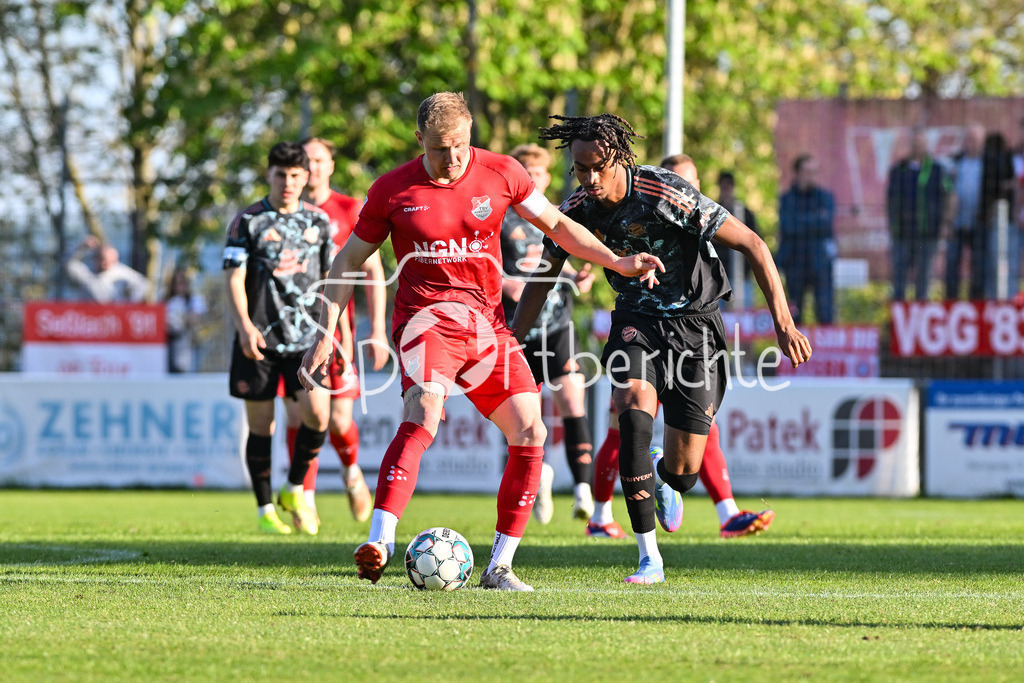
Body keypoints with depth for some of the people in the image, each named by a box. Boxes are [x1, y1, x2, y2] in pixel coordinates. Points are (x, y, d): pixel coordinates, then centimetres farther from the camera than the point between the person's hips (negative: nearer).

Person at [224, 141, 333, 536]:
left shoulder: (318, 221, 10)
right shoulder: (249, 221, 0)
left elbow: (329, 279, 17)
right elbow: (234, 278, -5)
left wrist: (338, 331, 13)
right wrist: (244, 325, -20)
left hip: (305, 337, 2)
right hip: (258, 339, -2)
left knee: (317, 414, -13)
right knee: (261, 425, 1)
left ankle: (295, 490, 9)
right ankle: (265, 510, 12)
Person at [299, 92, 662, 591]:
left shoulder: (500, 173, 3)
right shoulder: (393, 190, -2)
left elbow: (556, 225, 14)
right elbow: (348, 262, 8)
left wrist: (616, 262, 3)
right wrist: (325, 335, 2)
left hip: (487, 324, 4)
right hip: (426, 317, -4)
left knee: (530, 433, -6)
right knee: (423, 417, -31)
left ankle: (499, 567, 4)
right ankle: (379, 540, -41)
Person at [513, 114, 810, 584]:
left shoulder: (666, 195, -25)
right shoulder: (576, 211, -11)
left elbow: (752, 244, -20)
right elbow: (542, 278, 8)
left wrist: (784, 324, -23)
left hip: (694, 322, -3)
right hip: (637, 320, 3)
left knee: (682, 471, -2)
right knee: (633, 408, -29)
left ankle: (661, 481, 42)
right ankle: (649, 559, -22)